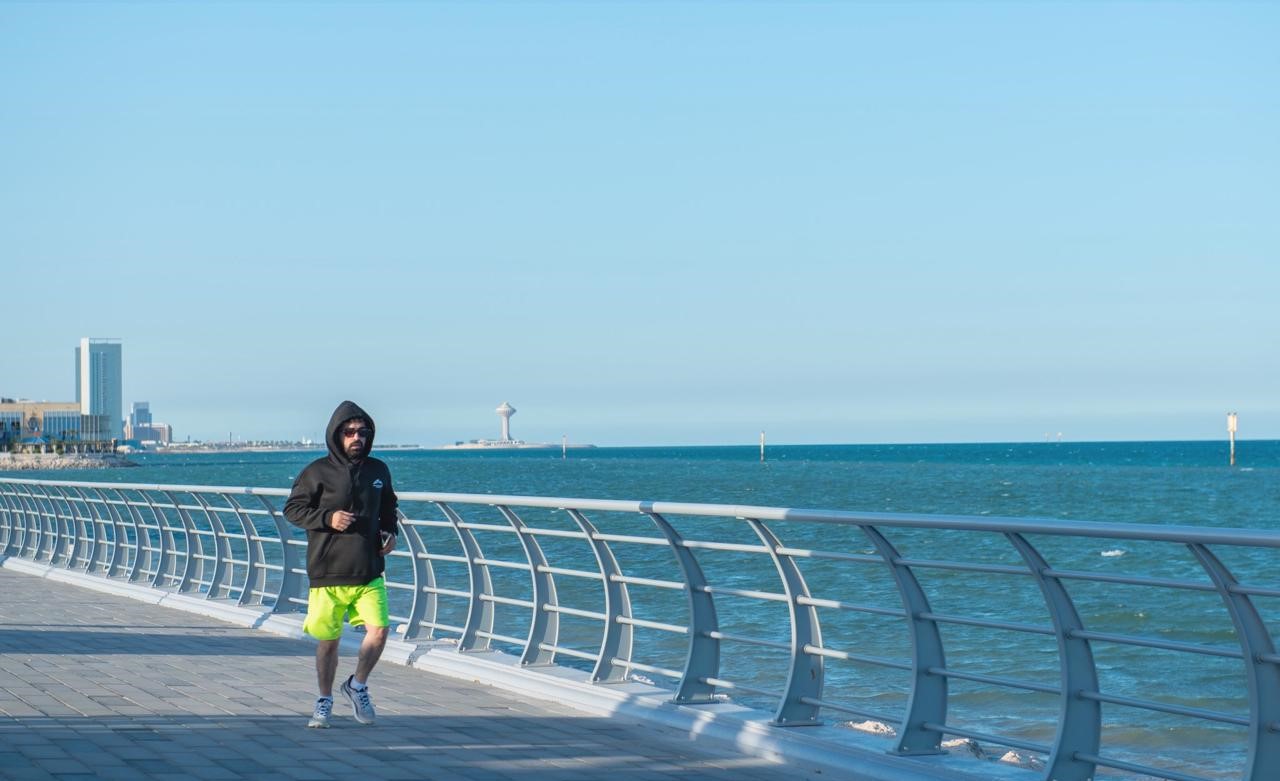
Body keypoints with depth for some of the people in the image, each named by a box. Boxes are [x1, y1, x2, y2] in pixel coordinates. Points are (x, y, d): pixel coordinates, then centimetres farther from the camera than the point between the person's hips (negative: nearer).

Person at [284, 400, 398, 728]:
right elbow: (293, 508, -1)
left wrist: (390, 532, 4)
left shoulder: (378, 471, 7)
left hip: (369, 573, 3)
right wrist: (327, 519, -16)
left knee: (379, 630, -11)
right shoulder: (318, 472, -5)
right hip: (328, 573, -2)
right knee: (328, 640, 8)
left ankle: (357, 685, 15)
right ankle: (324, 701, 27)